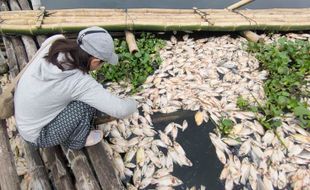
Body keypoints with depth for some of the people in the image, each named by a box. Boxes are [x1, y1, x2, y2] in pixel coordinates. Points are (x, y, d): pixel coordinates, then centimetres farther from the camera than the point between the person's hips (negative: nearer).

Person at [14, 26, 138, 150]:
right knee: (88, 102, -18)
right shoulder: (80, 82, -33)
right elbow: (120, 110, -31)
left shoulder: (52, 48, -14)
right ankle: (75, 140, 7)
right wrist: (132, 104, -9)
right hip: (38, 134, -7)